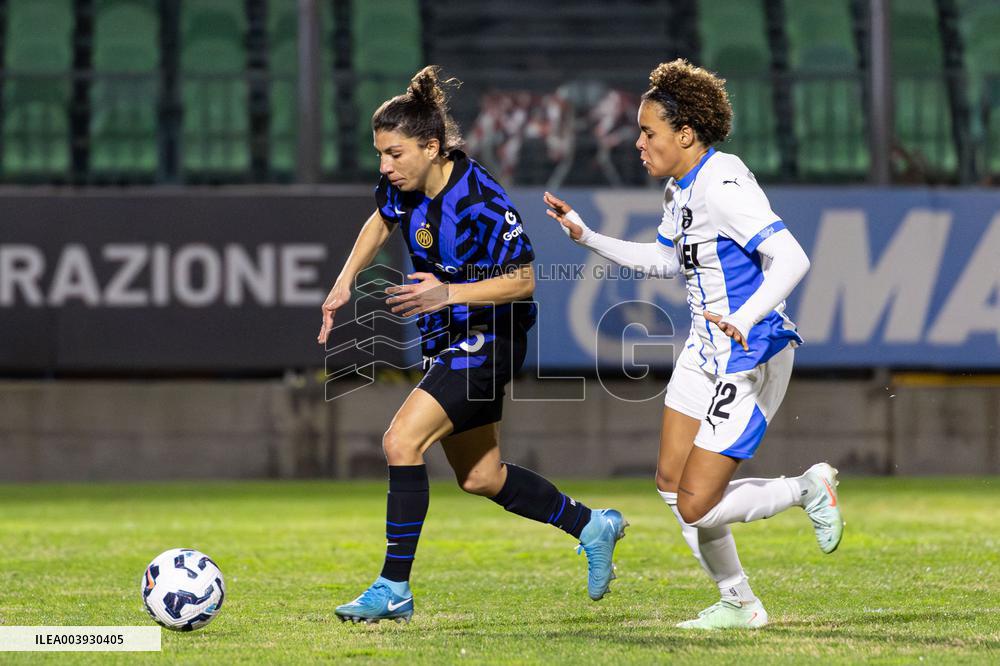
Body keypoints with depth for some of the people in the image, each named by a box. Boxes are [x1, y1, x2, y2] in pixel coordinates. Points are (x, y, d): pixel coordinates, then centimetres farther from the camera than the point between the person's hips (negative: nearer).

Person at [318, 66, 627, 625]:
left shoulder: (481, 200, -26)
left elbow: (524, 281, -21)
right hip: (450, 342, 9)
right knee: (481, 478, 16)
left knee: (402, 441, -20)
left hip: (489, 340, -9)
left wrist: (449, 293, -31)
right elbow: (382, 221, 19)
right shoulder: (405, 184, -4)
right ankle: (592, 527, 36)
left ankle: (394, 589, -15)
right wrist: (345, 282, 10)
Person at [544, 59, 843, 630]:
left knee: (696, 507, -10)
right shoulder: (680, 188, 7)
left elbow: (792, 260, -30)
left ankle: (810, 490, 12)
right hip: (707, 351, 10)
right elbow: (667, 260, 24)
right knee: (671, 484, 10)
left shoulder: (723, 186, -23)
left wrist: (744, 320, -43)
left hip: (754, 359, -10)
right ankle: (739, 604, 23)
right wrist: (588, 237, 18)